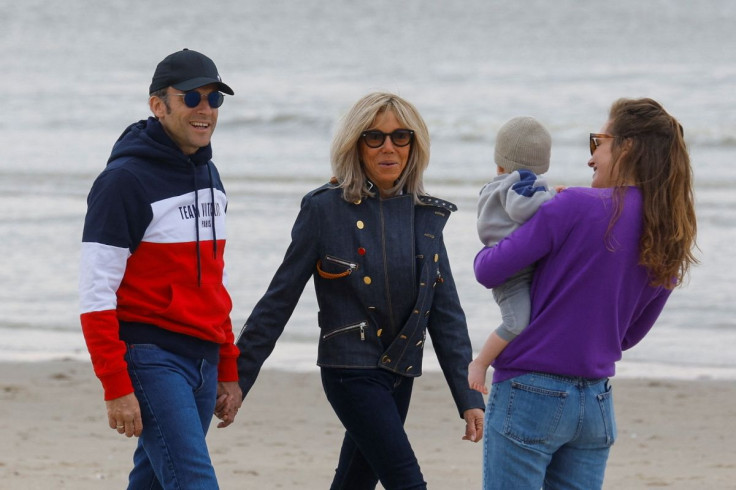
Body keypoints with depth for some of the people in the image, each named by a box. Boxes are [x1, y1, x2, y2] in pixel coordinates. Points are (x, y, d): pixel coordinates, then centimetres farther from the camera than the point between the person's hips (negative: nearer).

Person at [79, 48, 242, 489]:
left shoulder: (209, 176, 15)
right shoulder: (126, 180, -11)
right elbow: (96, 293, -14)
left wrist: (229, 371, 19)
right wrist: (116, 386, -19)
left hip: (204, 363, 8)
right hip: (151, 358, -8)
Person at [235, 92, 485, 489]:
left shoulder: (426, 216, 6)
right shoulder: (325, 210, -7)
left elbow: (446, 312, 8)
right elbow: (279, 300, -4)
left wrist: (468, 397, 3)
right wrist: (236, 379, -5)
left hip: (399, 373, 6)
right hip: (352, 370, -5)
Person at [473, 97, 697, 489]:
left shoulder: (576, 207, -14)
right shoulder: (669, 243, 5)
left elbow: (490, 271, -11)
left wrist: (485, 253, 11)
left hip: (531, 396, -6)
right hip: (597, 405, 6)